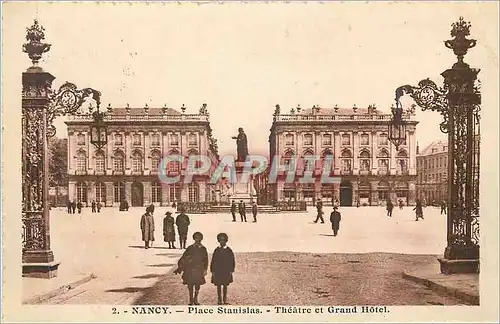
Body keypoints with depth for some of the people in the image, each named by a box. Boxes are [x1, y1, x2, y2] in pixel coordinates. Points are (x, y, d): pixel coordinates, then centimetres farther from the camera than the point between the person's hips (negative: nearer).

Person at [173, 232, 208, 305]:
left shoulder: (203, 249, 4)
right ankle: (191, 299, 15)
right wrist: (180, 267, -4)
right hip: (190, 269, 0)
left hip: (199, 270, 0)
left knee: (197, 285, 4)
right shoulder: (190, 248, 3)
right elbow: (183, 258, 4)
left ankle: (195, 299, 19)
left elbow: (206, 260, 6)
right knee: (190, 285, 3)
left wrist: (205, 270, 0)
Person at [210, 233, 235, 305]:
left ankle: (225, 300, 13)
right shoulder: (216, 250, 5)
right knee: (218, 286, 4)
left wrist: (231, 271, -5)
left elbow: (232, 261, 2)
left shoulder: (229, 250, 2)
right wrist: (212, 271, -2)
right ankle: (219, 300, 11)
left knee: (225, 286, 6)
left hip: (226, 272, -1)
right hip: (217, 272, 1)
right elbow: (213, 261, 5)